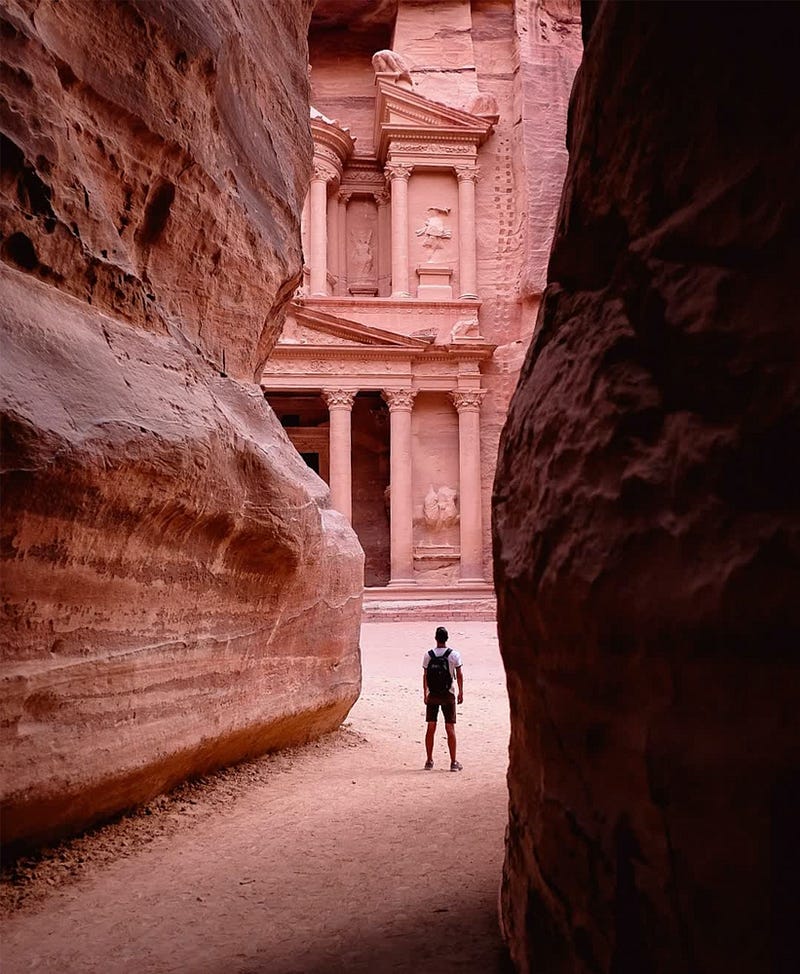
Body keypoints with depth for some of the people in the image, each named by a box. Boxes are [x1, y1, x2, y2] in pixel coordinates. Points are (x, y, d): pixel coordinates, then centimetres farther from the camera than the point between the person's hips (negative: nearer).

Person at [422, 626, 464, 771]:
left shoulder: (428, 655, -2)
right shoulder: (454, 654, -5)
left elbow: (425, 675, 0)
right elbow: (459, 674, -3)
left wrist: (425, 694, 8)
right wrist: (461, 692, 6)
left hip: (432, 694, 1)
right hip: (448, 694, -1)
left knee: (431, 728, 8)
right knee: (450, 728, 2)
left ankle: (429, 761, 12)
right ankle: (453, 762, 2)